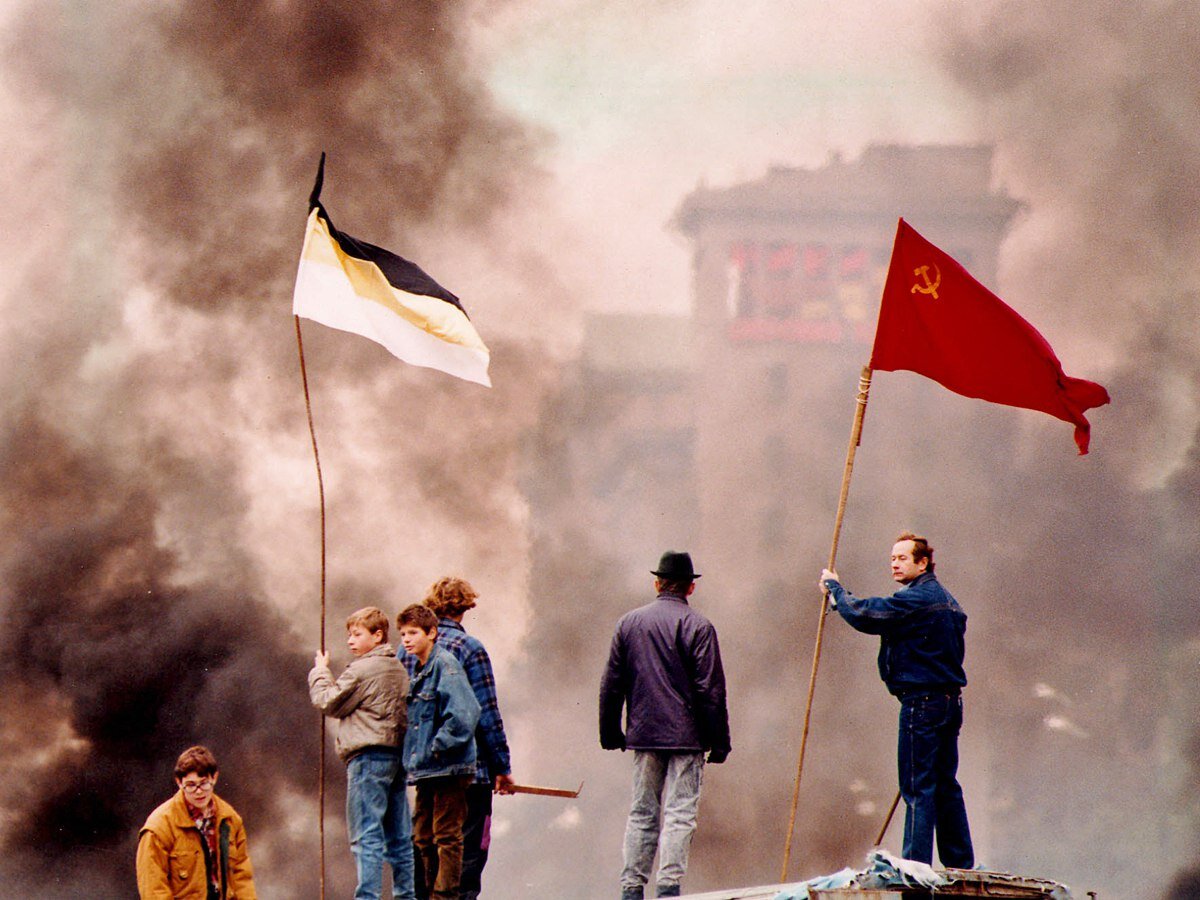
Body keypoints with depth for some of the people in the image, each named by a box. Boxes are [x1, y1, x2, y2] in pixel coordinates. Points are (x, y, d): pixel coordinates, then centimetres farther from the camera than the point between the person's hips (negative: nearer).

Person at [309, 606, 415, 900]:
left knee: (366, 836, -9)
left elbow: (329, 703, -2)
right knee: (399, 837, 11)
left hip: (368, 757, -8)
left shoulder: (361, 670, -11)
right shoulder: (399, 670, 14)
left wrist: (320, 672, 11)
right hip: (397, 754, 8)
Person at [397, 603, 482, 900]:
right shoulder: (418, 671, 15)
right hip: (426, 772, 9)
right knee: (424, 838, 13)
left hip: (447, 769, -9)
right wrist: (414, 758, 12)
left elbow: (463, 715, -22)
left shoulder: (445, 664, -12)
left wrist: (437, 748, -18)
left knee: (447, 836, -6)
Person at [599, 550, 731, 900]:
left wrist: (610, 732, 17)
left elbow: (611, 684, 10)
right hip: (686, 737, -4)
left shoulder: (628, 623, 7)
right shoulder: (698, 627, -7)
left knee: (641, 813, 10)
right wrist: (719, 742, -5)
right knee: (679, 814, -4)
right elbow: (711, 690, -9)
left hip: (643, 735, 4)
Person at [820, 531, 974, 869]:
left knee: (918, 789, -8)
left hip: (922, 702, -9)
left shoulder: (916, 600, -14)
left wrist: (835, 587, -1)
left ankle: (916, 868, -9)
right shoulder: (946, 600, 17)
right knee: (946, 786, 13)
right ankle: (961, 865, 15)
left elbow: (863, 615, -16)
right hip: (950, 701, 9)